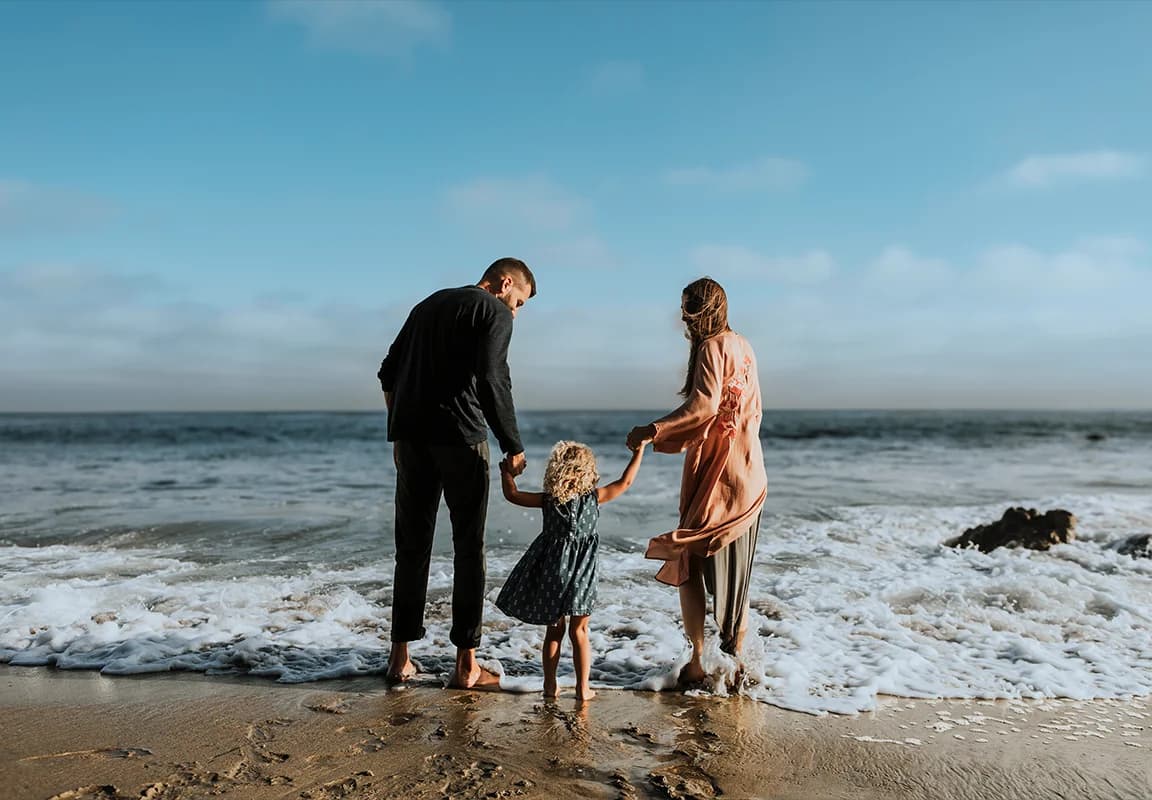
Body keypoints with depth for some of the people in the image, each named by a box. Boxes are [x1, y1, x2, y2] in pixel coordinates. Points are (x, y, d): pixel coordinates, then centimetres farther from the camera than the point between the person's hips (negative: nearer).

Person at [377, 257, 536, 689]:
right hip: (459, 437, -6)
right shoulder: (494, 311, 0)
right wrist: (513, 447, -9)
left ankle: (400, 656, 16)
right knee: (468, 547, 2)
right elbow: (492, 381, -14)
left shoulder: (428, 305, 22)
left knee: (412, 546, 12)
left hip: (411, 436, 6)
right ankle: (466, 664, 5)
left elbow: (388, 373, 20)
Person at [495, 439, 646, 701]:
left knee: (553, 630, 14)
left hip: (551, 572, 1)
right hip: (580, 574, -1)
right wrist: (639, 451, 8)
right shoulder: (594, 497, -11)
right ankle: (583, 687, 13)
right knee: (579, 632, 9)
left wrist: (506, 472, 17)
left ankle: (550, 685, 20)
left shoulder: (548, 500, -8)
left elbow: (512, 494, 1)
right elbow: (625, 482, -1)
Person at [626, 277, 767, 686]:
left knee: (690, 564, 1)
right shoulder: (743, 346, 14)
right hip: (748, 475, 8)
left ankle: (698, 661, 1)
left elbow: (705, 404, -26)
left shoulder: (712, 347, -11)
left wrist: (653, 430, -25)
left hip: (714, 474, -8)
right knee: (736, 567, 15)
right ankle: (735, 655, 21)